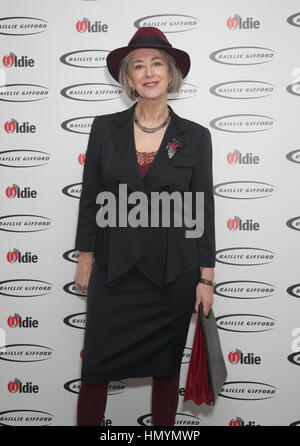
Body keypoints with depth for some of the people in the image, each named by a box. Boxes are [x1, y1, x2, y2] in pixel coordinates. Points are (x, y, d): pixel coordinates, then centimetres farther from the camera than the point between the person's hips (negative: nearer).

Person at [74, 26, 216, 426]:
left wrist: (206, 278, -2)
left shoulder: (195, 136, 0)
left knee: (167, 367, 13)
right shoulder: (105, 128, 1)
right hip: (114, 270, 1)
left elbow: (204, 209, 0)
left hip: (173, 273, 0)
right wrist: (85, 261, 3)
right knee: (96, 367, 6)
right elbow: (90, 198, 5)